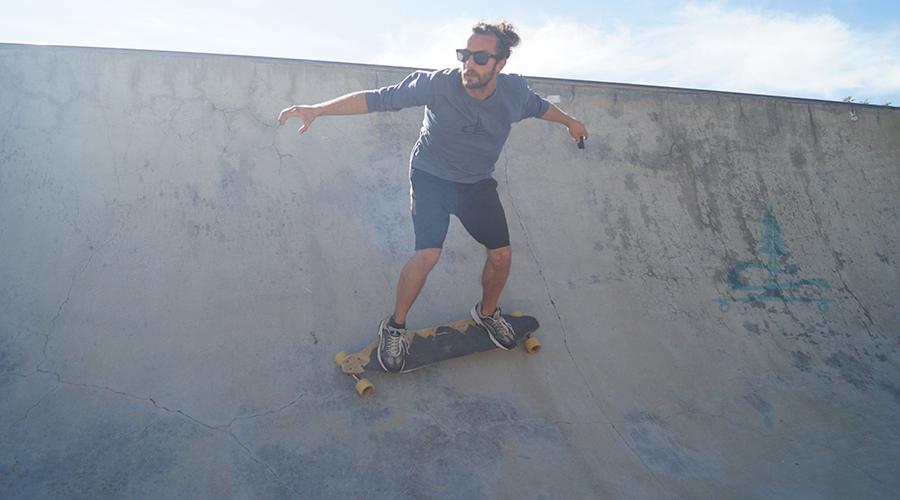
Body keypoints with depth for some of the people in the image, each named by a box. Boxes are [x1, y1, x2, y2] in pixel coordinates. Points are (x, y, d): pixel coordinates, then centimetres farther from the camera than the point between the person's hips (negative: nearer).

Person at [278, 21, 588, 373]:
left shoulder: (515, 91, -15)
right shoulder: (438, 84, -27)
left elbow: (539, 106, 9)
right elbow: (379, 98, -27)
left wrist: (569, 121, 26)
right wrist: (318, 109, -34)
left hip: (477, 182, 4)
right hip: (432, 176, -4)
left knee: (501, 255, 0)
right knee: (428, 254, -21)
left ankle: (487, 312, 33)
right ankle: (395, 327, 4)